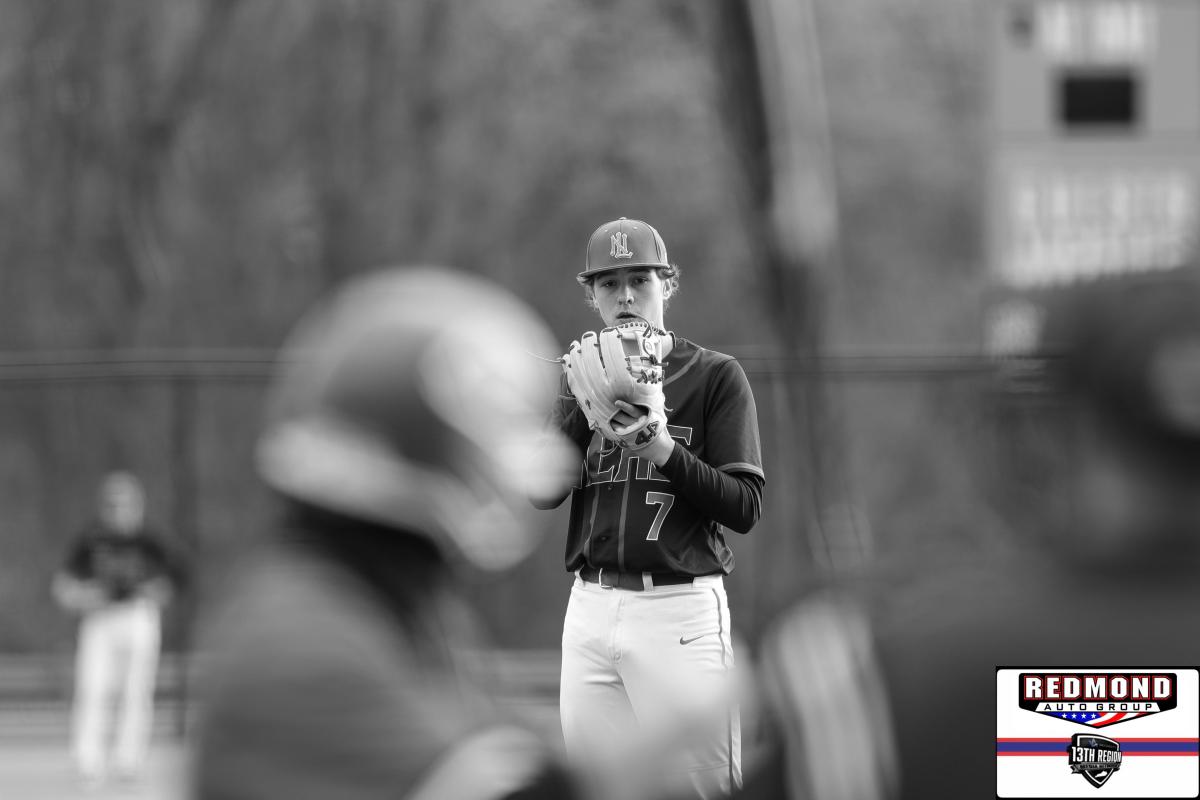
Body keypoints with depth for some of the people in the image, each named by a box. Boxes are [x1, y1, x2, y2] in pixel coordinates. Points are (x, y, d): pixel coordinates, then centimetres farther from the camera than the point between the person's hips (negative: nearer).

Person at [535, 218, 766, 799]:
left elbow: (745, 509, -5)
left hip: (679, 610, -4)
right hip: (590, 611, 4)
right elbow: (544, 493, 3)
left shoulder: (716, 376, 1)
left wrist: (667, 451, -17)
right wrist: (581, 402, -8)